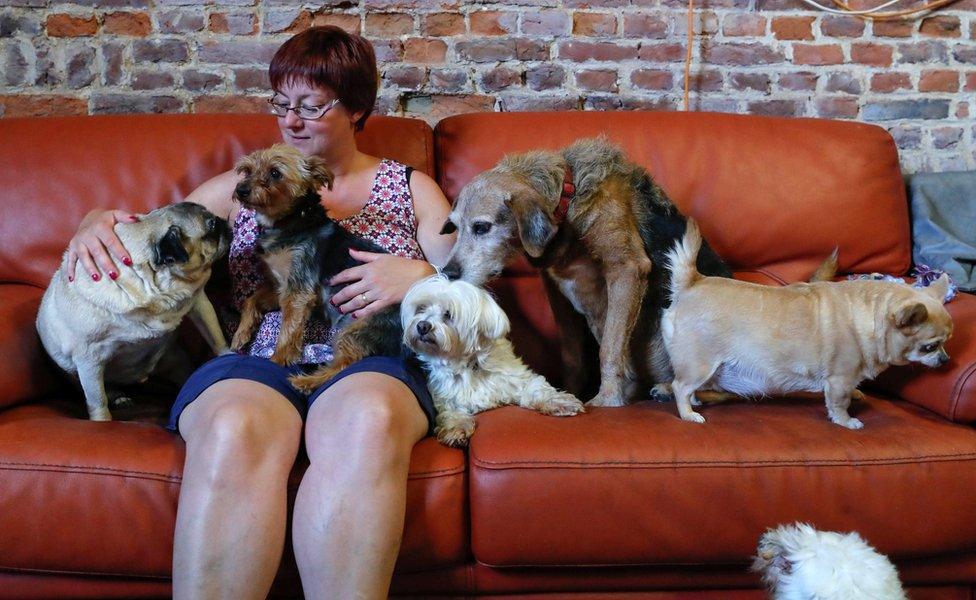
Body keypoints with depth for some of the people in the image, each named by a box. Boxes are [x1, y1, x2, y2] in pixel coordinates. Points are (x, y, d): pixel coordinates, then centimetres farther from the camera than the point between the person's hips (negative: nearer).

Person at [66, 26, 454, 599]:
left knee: (367, 420, -40)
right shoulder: (246, 185, 25)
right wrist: (96, 224, 3)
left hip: (370, 365, -1)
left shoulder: (411, 187, 21)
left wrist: (419, 278, -7)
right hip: (254, 363, 1)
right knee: (235, 429, -37)